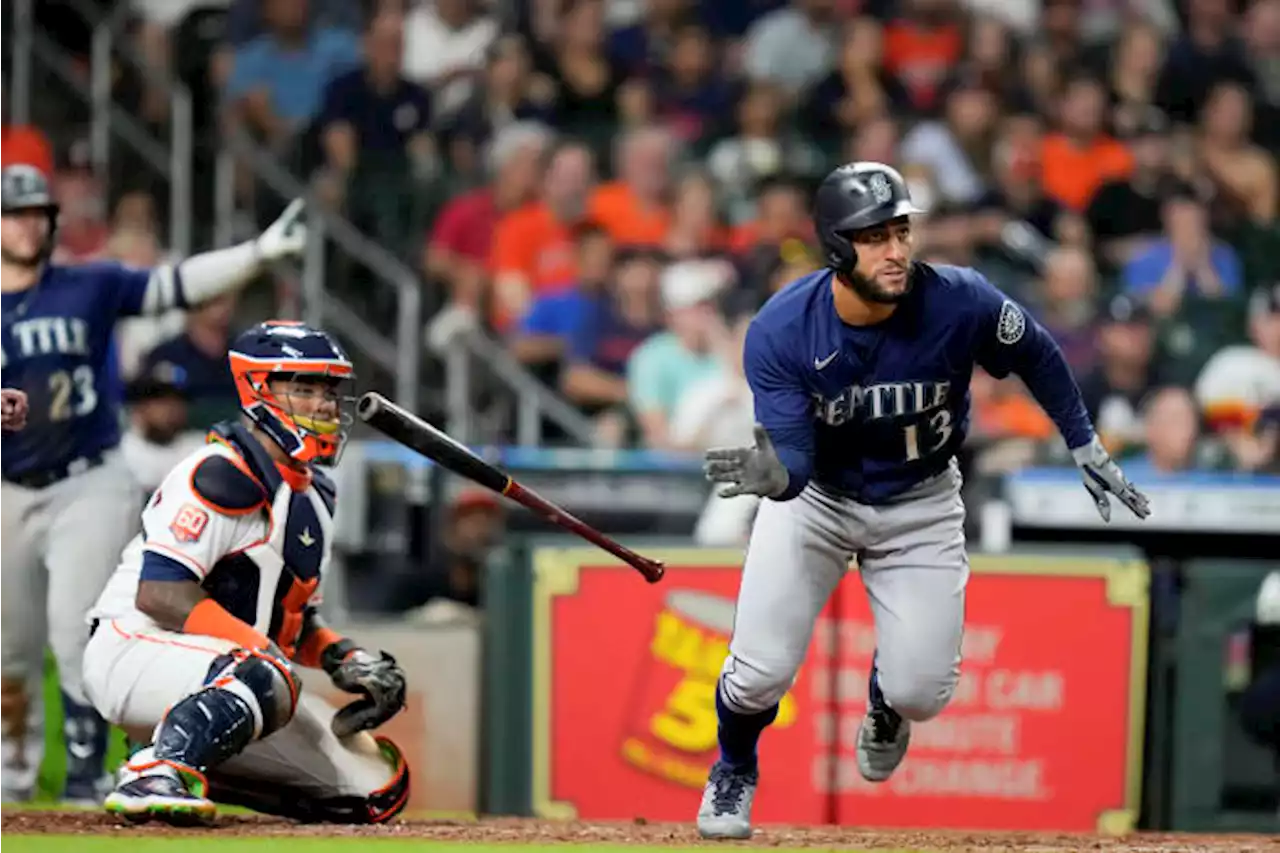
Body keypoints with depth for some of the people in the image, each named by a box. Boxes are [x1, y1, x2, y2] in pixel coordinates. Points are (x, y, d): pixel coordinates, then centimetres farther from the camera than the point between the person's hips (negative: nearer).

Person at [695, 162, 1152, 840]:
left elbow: (1036, 356, -5)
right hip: (814, 497, -1)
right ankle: (734, 771, 24)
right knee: (761, 670, -12)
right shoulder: (780, 332, -28)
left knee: (921, 693, -6)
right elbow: (793, 463, -29)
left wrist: (1085, 449, 0)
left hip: (919, 504, 1)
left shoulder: (961, 303, -27)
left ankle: (886, 704, 35)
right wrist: (771, 473, -53)